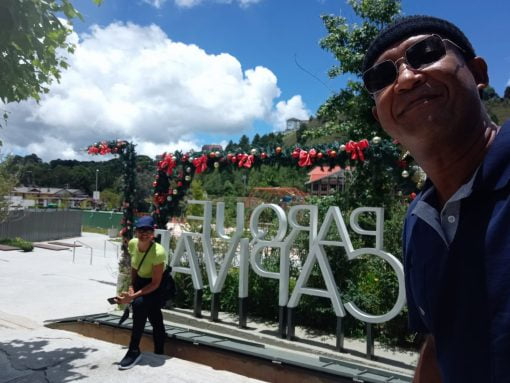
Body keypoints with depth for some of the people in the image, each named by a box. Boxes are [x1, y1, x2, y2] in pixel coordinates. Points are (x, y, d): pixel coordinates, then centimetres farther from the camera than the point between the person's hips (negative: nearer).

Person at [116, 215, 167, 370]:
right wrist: (131, 287, -6)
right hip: (141, 281, 6)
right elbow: (134, 266, 4)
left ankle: (134, 351, -18)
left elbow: (155, 284, -28)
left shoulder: (158, 252, -34)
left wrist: (132, 296, -33)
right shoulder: (132, 244, -15)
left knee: (140, 304, -30)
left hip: (159, 287, -6)